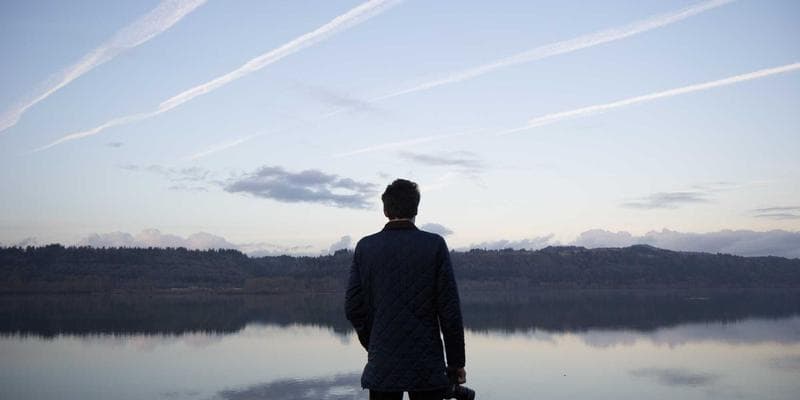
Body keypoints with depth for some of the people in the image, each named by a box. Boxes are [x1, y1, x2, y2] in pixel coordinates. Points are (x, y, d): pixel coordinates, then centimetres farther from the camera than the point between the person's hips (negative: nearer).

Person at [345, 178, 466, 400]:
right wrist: (456, 362, 2)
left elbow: (353, 307, 3)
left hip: (382, 365, 2)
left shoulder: (365, 247, 1)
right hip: (427, 365, -1)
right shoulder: (435, 245, -5)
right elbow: (450, 309, -6)